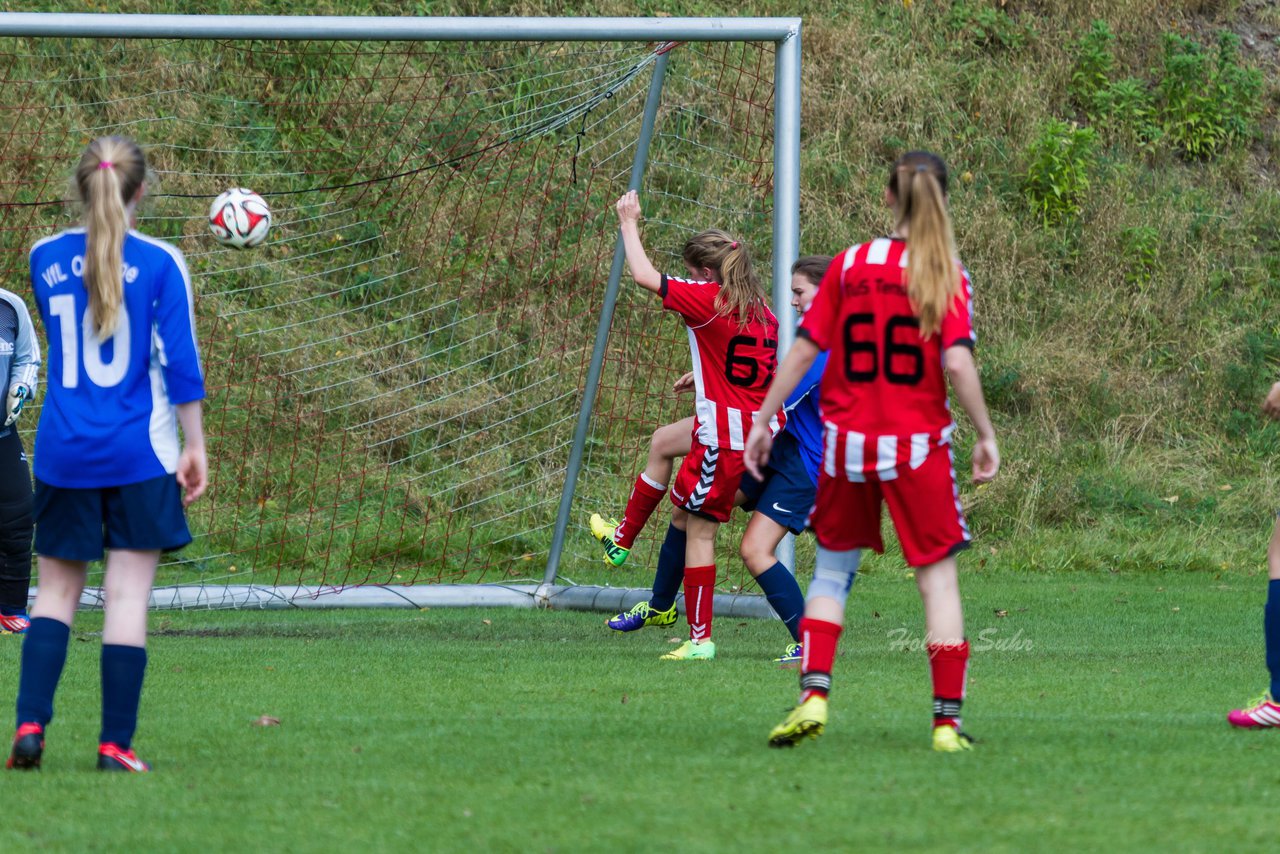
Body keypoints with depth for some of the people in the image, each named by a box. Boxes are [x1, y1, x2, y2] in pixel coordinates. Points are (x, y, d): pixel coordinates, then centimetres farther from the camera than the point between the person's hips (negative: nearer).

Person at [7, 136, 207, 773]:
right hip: (139, 456, -3)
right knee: (127, 596, 0)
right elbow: (181, 362, -8)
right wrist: (195, 447, -1)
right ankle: (115, 744, -1)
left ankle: (30, 725, -2)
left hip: (64, 453, 3)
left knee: (56, 591, 12)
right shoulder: (159, 264, -7)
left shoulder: (45, 259, 3)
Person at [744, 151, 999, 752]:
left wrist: (761, 422, 8)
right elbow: (957, 363, -15)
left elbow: (803, 350, 1)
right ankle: (947, 721, 1)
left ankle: (813, 697, 0)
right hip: (918, 444, -2)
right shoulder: (946, 274, -6)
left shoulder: (848, 266, 1)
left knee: (832, 571, 16)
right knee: (937, 577, 5)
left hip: (847, 440, 2)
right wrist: (986, 435, -4)